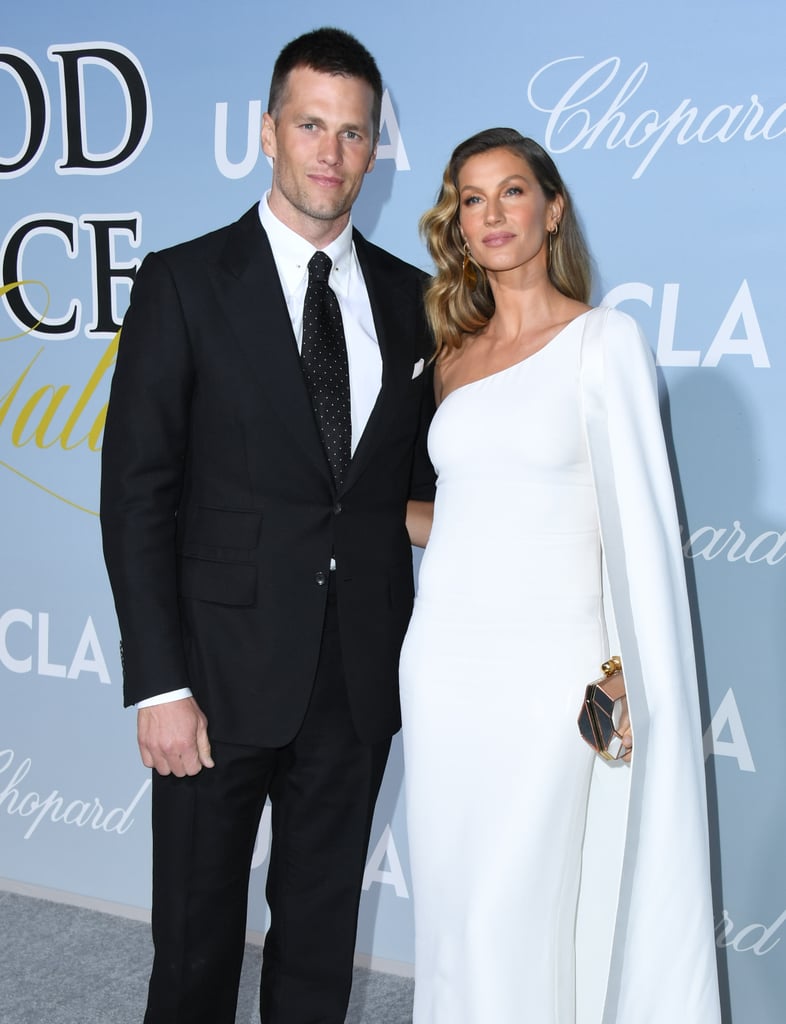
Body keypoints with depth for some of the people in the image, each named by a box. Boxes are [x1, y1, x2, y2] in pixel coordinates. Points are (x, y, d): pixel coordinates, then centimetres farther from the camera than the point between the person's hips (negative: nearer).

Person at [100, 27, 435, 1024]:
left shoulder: (410, 298, 6)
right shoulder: (184, 282, -5)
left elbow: (421, 481, 11)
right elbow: (137, 494, -8)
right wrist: (159, 683, -13)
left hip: (362, 672, 3)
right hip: (224, 670, -3)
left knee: (322, 930, 18)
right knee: (197, 940, 12)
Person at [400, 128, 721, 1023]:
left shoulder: (603, 340, -3)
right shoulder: (455, 355, 12)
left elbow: (638, 523, -9)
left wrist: (633, 683, -14)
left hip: (550, 667, -5)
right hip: (445, 655, 5)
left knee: (518, 909, -3)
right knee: (450, 903, 11)